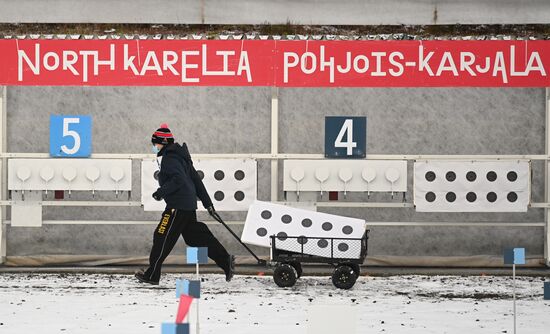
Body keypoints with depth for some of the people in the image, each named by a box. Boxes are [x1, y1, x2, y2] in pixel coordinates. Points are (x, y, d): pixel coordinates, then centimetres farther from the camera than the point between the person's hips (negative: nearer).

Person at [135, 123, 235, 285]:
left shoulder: (170, 158, -12)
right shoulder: (179, 156, 19)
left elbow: (179, 179, -27)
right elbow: (196, 179, 21)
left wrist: (161, 192, -20)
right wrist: (207, 202, 23)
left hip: (178, 207, -10)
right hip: (188, 205, 10)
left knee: (162, 238, -5)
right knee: (196, 237, 13)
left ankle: (152, 275, -1)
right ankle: (226, 261, 12)